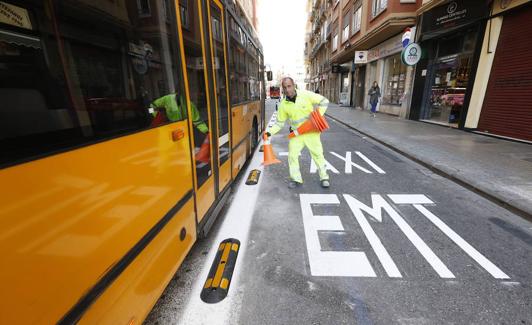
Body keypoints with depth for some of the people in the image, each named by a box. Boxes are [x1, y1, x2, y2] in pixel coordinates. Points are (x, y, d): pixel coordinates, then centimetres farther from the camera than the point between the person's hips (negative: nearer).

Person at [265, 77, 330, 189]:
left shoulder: (306, 95, -13)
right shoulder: (283, 105, -6)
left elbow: (324, 101, -6)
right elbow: (280, 123, 2)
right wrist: (270, 132, -11)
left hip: (311, 131, -2)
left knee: (317, 154, 6)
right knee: (292, 155, -1)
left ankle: (324, 177, 23)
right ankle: (296, 179, 17)